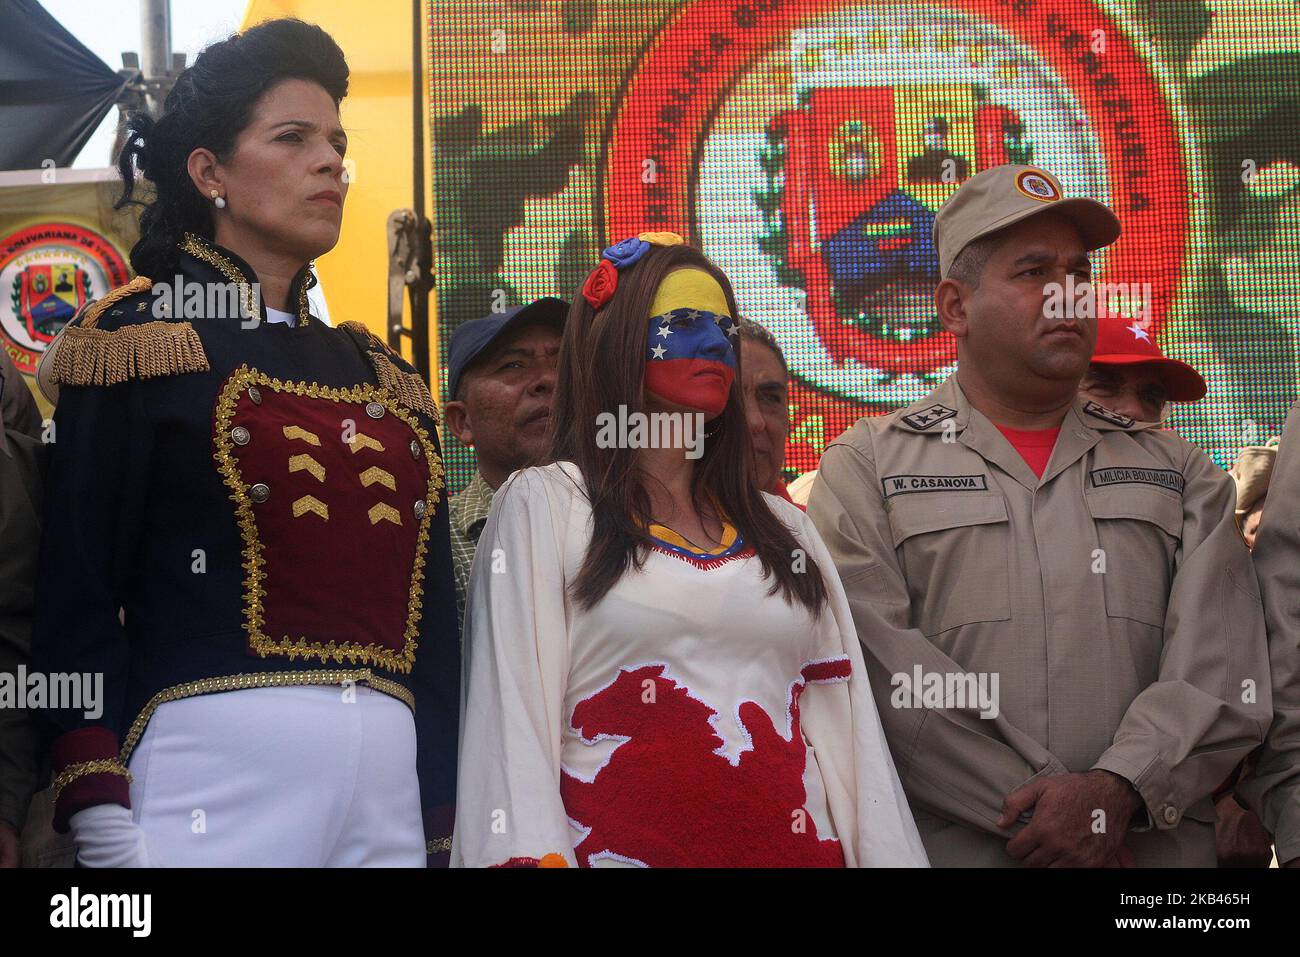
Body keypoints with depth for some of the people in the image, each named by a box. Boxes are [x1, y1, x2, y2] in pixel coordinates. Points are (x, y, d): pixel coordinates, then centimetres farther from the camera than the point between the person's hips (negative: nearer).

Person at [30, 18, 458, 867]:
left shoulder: (383, 379, 15)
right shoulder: (140, 343, 0)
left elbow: (431, 620, 15)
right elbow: (77, 593, -6)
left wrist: (443, 828, 11)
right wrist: (101, 813, -15)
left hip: (389, 778, 6)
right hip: (212, 762, -5)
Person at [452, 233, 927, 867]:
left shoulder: (785, 528, 13)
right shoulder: (544, 506, 0)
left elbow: (847, 730, 8)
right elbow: (513, 714, -8)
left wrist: (889, 855, 0)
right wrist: (533, 856, -19)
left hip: (794, 845, 4)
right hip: (621, 844, -4)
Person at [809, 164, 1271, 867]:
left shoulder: (1177, 472, 13)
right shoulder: (866, 467, 4)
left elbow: (1220, 666, 0)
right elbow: (886, 674, -10)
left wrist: (1117, 789, -17)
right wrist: (1041, 818, -16)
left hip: (1160, 848, 3)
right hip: (950, 847, -2)